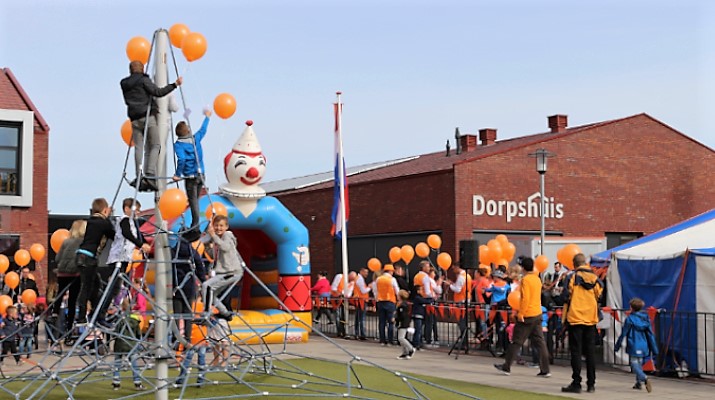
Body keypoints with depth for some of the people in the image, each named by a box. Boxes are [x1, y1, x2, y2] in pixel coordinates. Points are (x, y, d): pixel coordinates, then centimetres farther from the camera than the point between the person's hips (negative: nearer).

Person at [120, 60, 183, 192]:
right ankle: (150, 174, -15)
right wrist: (175, 85, -6)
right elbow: (158, 92, -11)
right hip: (148, 116, -5)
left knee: (139, 148, 2)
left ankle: (139, 178, -8)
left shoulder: (124, 84, 15)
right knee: (155, 145, 1)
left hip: (134, 119, 5)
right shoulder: (143, 80, -2)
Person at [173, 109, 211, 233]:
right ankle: (195, 226, 18)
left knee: (193, 201, -4)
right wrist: (207, 117, 40)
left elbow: (181, 159, -25)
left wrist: (178, 174, -16)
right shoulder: (196, 138, 5)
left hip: (190, 176, -5)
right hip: (201, 174, 5)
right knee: (195, 199, 15)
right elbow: (203, 129, 24)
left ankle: (195, 228, -6)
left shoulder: (178, 144, -11)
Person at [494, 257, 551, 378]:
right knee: (540, 342, 6)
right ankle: (545, 370, 3)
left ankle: (506, 367, 10)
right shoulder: (537, 279, 11)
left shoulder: (526, 279, -14)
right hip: (538, 314, 7)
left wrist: (521, 313, -16)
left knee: (516, 342, 2)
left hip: (527, 315, -7)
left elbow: (526, 298, -20)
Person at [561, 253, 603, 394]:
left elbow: (566, 296, -8)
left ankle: (576, 383, -3)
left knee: (576, 352, -1)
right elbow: (599, 296, 11)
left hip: (575, 318, -4)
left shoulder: (573, 277, -8)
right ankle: (591, 384, 10)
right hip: (591, 319, 4)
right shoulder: (595, 278, 3)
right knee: (590, 352, 8)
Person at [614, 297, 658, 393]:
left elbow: (623, 334, -5)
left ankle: (645, 379, -29)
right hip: (643, 347, 6)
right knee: (639, 364, 21)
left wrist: (617, 346, 6)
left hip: (634, 347, -6)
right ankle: (639, 383, 28)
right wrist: (654, 350, 12)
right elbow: (651, 335, 7)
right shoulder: (646, 319, 6)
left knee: (635, 365, -6)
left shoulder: (630, 319, -9)